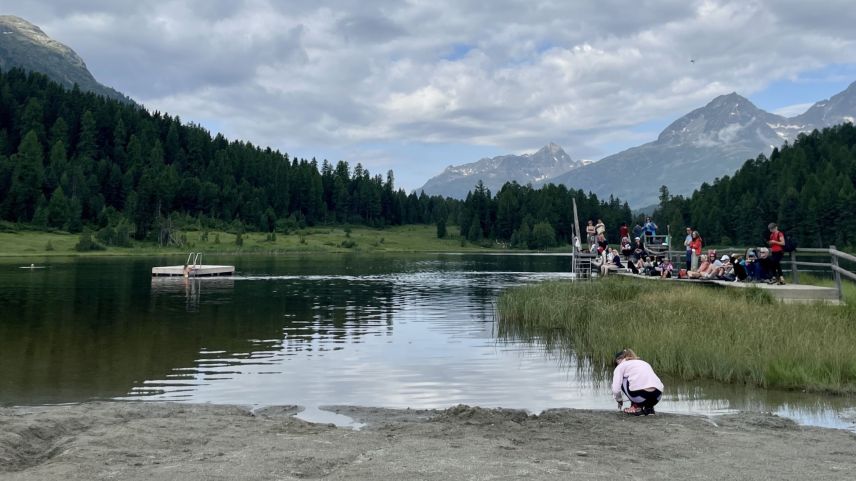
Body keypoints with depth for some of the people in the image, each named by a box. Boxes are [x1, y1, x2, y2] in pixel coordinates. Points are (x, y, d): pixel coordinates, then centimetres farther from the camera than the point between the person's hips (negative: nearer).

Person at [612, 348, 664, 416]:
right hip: (657, 397, 6)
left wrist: (619, 400, 26)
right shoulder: (644, 363, 33)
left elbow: (616, 389, 3)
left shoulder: (621, 366, 17)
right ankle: (648, 407, 16)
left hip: (640, 396, -5)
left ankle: (636, 406, 13)